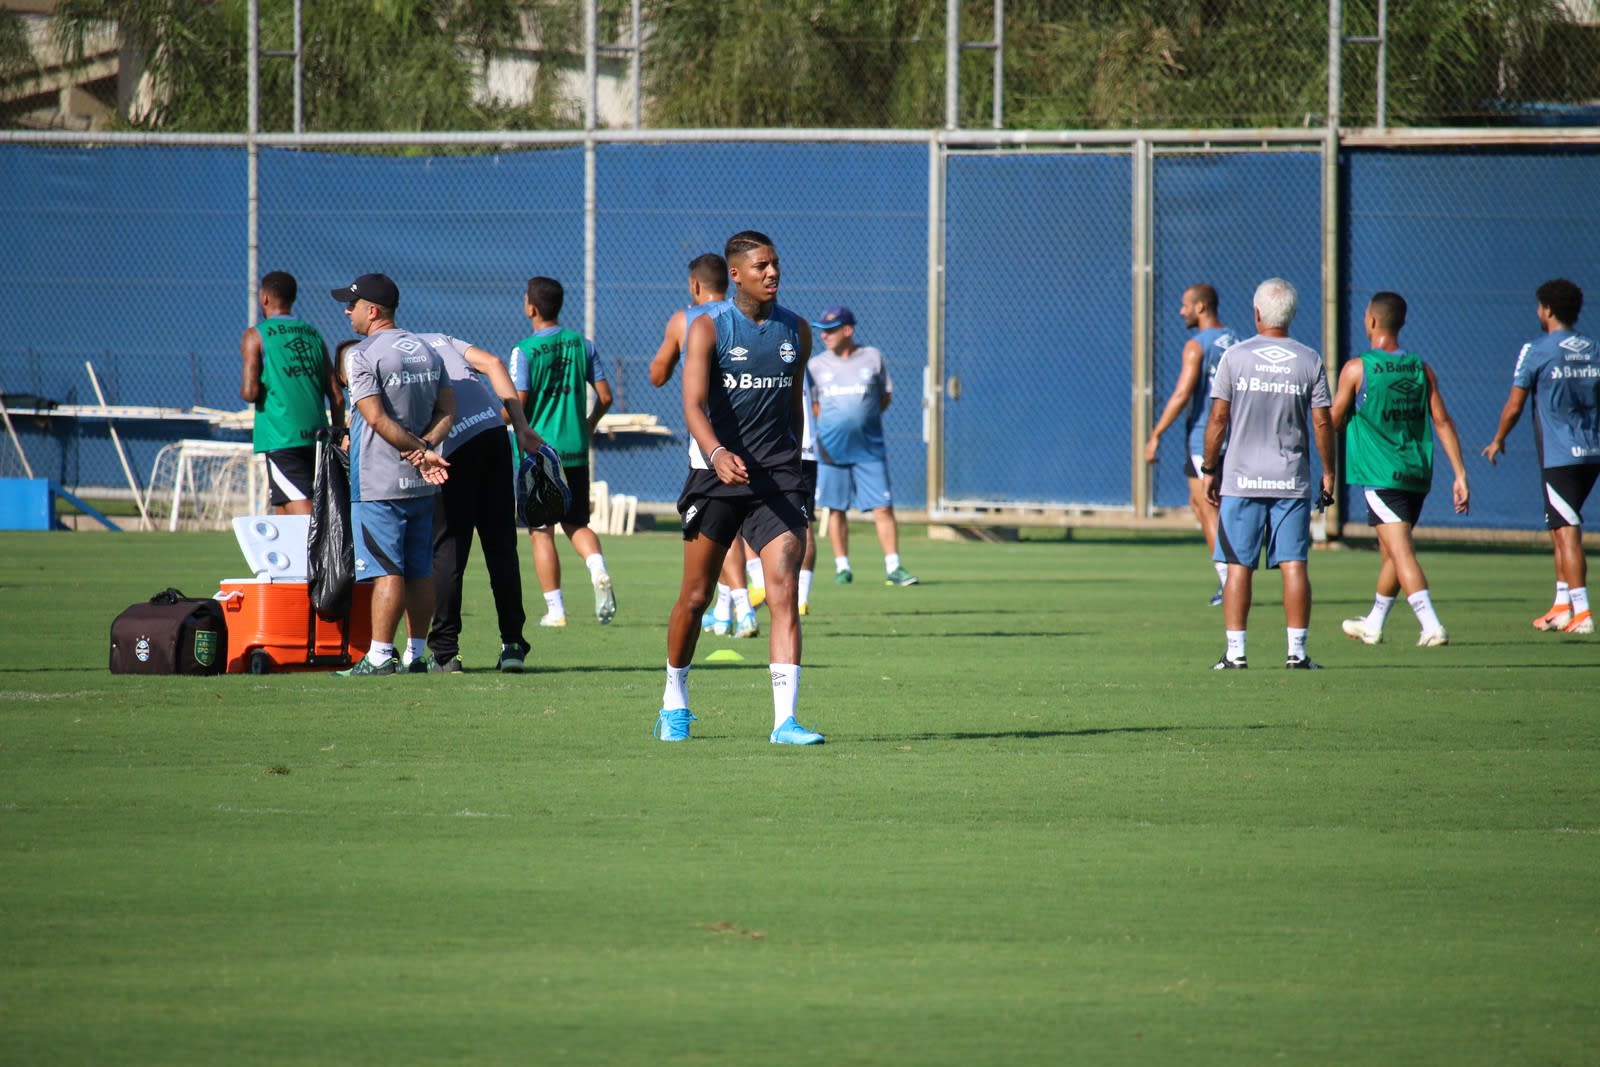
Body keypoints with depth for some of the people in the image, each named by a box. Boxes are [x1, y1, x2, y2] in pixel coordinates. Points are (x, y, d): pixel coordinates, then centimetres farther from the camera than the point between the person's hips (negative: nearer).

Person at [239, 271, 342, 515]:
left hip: (281, 437, -6)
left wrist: (243, 391, 14)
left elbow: (250, 392, -9)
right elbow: (337, 397, 13)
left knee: (303, 512, -15)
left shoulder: (256, 336, 0)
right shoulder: (314, 336, 16)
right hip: (316, 437, 6)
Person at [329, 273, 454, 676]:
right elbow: (447, 411, 7)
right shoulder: (427, 351, 13)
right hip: (421, 481, 7)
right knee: (420, 570, 9)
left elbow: (376, 417, -17)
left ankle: (379, 655, -11)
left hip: (380, 483, -7)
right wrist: (426, 447, -7)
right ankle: (417, 652, 12)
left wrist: (421, 450, -13)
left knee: (386, 570, -9)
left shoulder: (363, 355, -10)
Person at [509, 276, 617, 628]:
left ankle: (555, 609, 3)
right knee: (577, 523, 16)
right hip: (575, 450, 4)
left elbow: (518, 403, -16)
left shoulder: (525, 350, -11)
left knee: (542, 532, 4)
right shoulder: (581, 344, 3)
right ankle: (599, 573, -12)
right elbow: (604, 396, 4)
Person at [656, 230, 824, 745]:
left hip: (777, 479, 2)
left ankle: (785, 720, -18)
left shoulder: (796, 330, 7)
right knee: (695, 597, 7)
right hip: (716, 474, -2)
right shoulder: (708, 330, -7)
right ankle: (675, 703, 29)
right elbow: (693, 406, -19)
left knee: (784, 592, -13)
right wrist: (718, 455, -37)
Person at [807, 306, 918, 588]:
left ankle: (893, 567, -3)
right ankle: (842, 567, 15)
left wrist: (863, 419, 0)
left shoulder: (872, 357, 2)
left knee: (883, 508, -5)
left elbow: (885, 397, 10)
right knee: (836, 509, 5)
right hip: (831, 448, 1)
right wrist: (835, 423, -1)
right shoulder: (816, 365, 5)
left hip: (870, 449, -1)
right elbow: (811, 406, 11)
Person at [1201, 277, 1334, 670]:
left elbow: (1217, 419, -3)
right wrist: (1328, 472, 9)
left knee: (1238, 565, 3)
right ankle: (1296, 651, -2)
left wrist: (1209, 468, 6)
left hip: (1242, 478, -1)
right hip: (1292, 480, 1)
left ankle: (1235, 651, 0)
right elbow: (1322, 423, -1)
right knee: (1294, 565, 1)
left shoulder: (1235, 357, -3)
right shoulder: (1309, 361, 0)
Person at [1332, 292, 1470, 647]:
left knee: (1401, 552, -11)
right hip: (1418, 474, 6)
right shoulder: (1421, 368, 6)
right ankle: (1373, 625, 34)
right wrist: (1460, 475, 3)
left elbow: (1333, 422, 0)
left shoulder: (1357, 369, -7)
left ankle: (1431, 626, -25)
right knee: (1391, 553, 20)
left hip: (1380, 476, -6)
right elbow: (1443, 422, 3)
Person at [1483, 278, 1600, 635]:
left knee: (1567, 531, -7)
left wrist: (1497, 441, 12)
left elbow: (1514, 405, -4)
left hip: (1559, 456, -6)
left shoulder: (1536, 351, -7)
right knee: (1559, 527, 18)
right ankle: (1562, 606, 20)